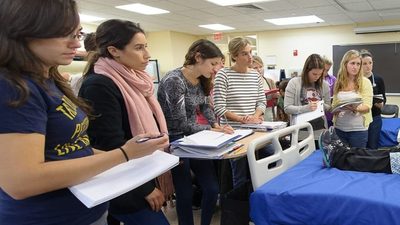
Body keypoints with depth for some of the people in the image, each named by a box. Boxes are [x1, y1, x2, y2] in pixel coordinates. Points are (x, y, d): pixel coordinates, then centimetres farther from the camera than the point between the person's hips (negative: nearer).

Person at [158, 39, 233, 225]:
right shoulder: (173, 81, -23)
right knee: (186, 195, 4)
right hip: (175, 142, -7)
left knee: (212, 189, 9)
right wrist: (212, 130, -17)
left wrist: (216, 124, 0)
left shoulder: (201, 80, 2)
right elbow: (182, 124, -23)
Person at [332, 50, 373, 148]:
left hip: (358, 129, -3)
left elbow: (367, 106, -8)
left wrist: (356, 108, -28)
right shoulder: (339, 82, 4)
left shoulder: (365, 82, -4)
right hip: (339, 128, 3)